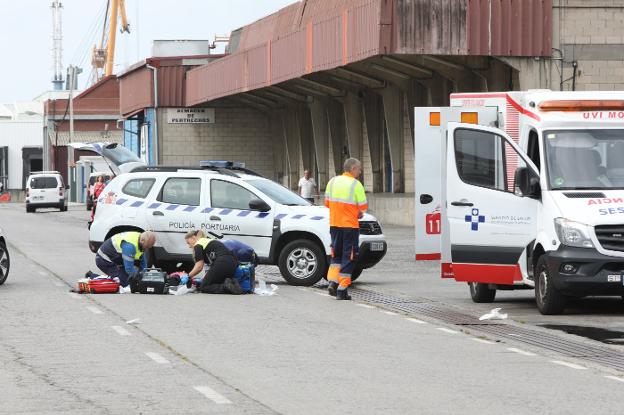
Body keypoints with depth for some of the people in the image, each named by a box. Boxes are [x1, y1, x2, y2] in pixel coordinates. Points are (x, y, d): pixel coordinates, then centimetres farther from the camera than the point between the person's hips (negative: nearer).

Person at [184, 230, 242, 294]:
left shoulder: (198, 245, 6)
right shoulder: (208, 241, 32)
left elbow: (199, 267, -1)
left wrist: (188, 276, 13)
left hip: (222, 263, -8)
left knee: (204, 287, 2)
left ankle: (226, 286, -21)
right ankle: (232, 284, -9)